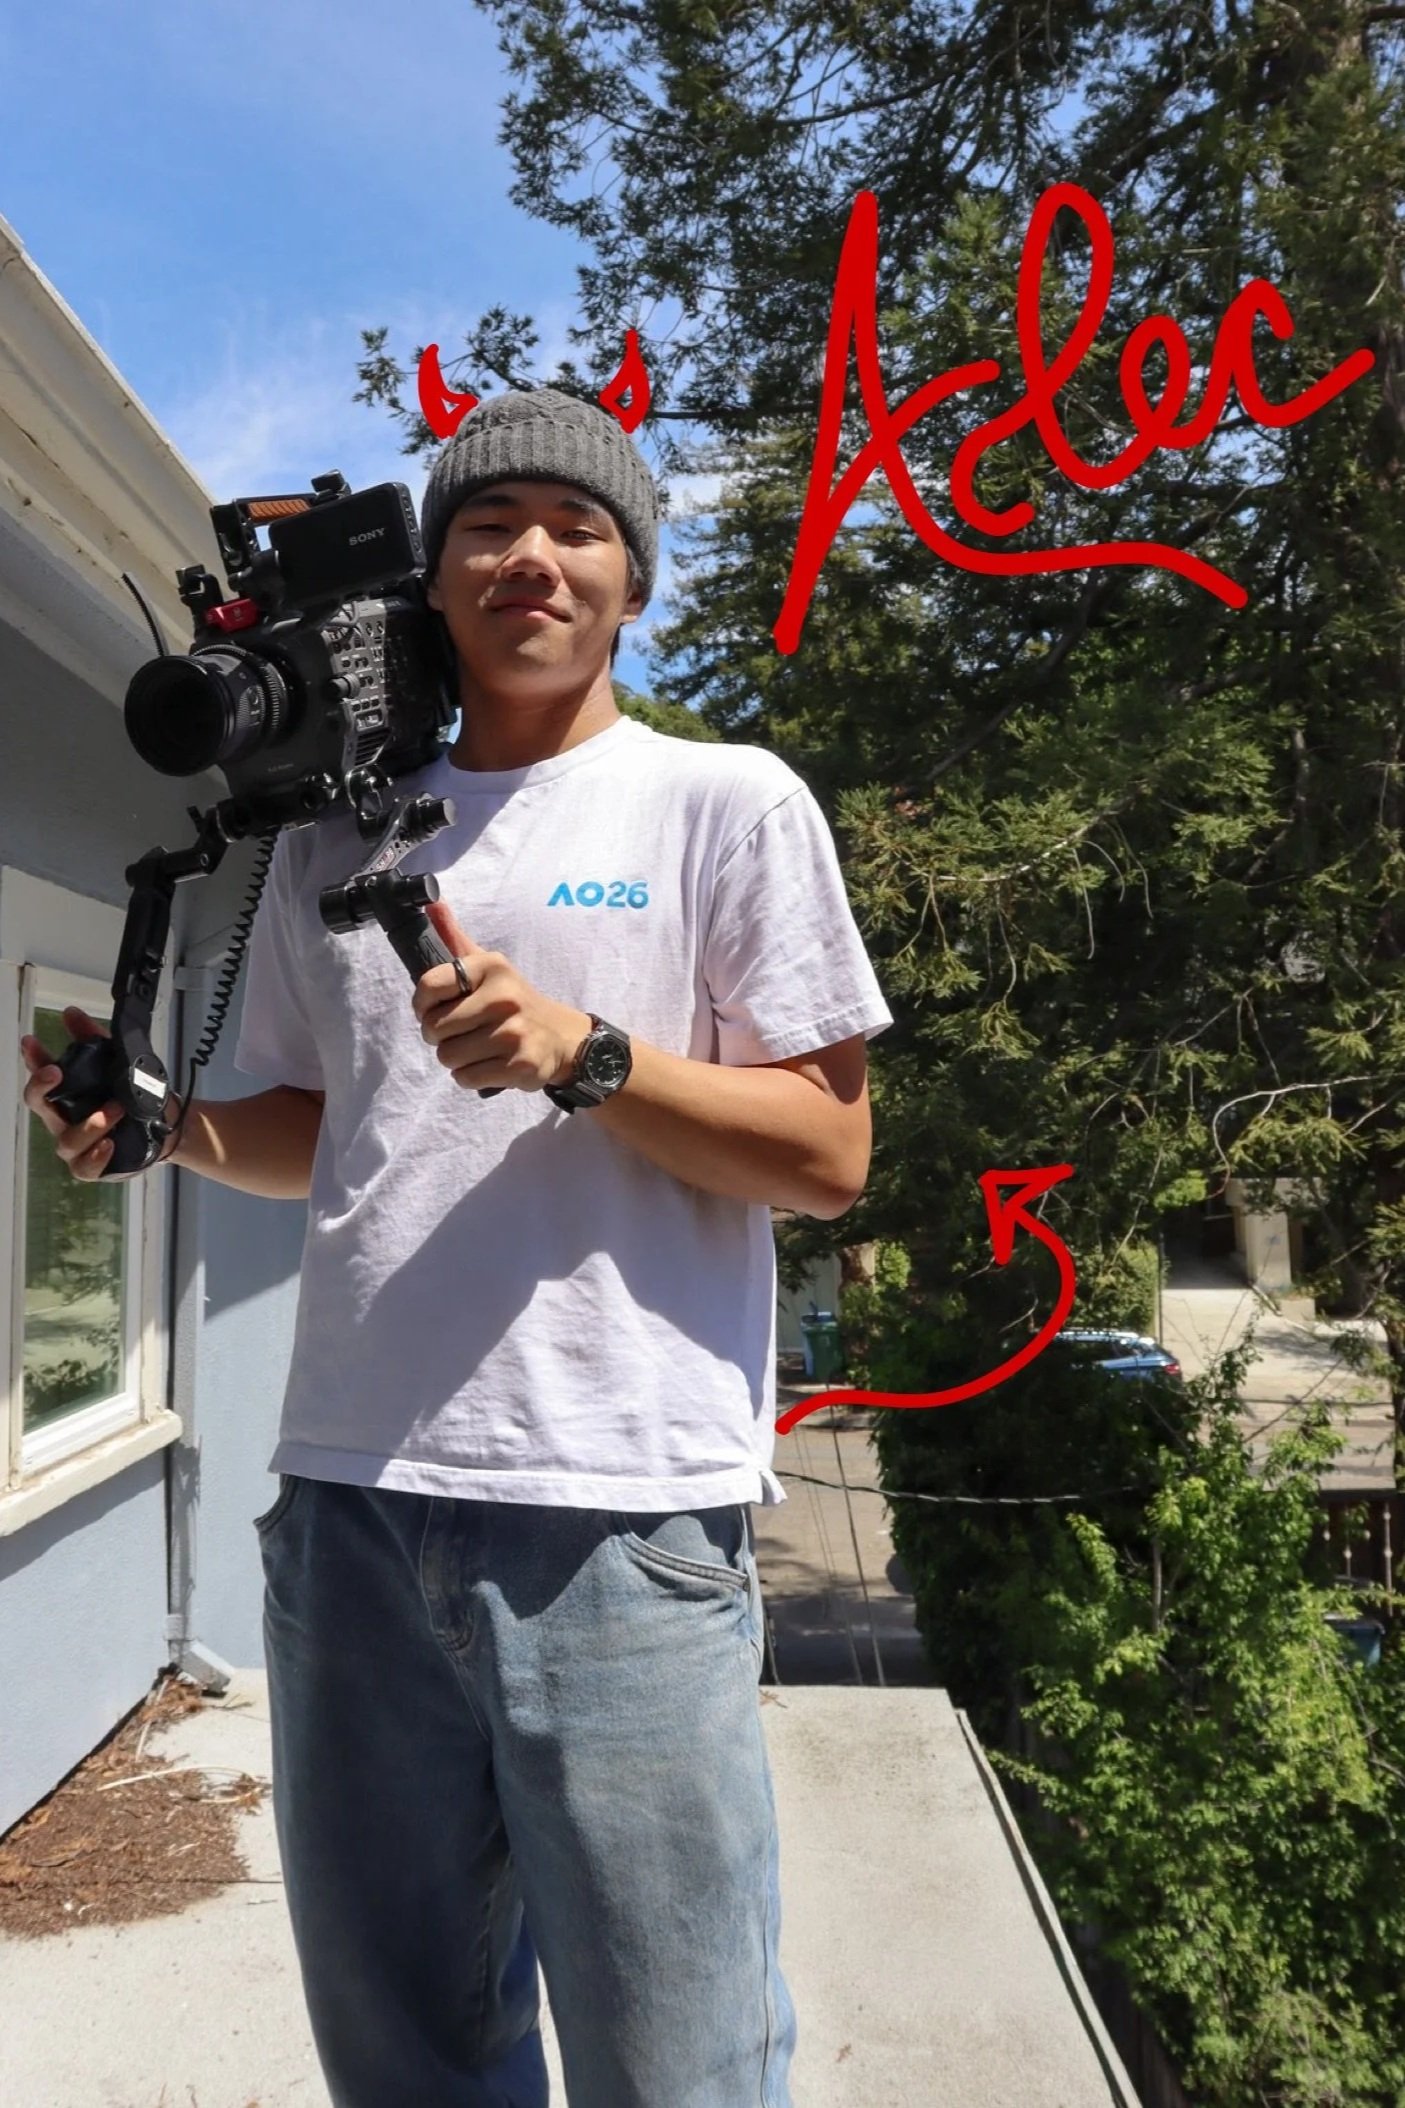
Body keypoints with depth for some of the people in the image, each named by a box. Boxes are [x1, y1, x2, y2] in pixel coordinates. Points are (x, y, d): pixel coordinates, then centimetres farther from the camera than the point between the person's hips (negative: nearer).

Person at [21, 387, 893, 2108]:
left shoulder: (725, 801, 1)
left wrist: (580, 1053, -16)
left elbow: (827, 1154, -3)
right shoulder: (330, 840, 14)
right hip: (349, 1500, 5)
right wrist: (172, 1124, 2)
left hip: (625, 1514, -4)